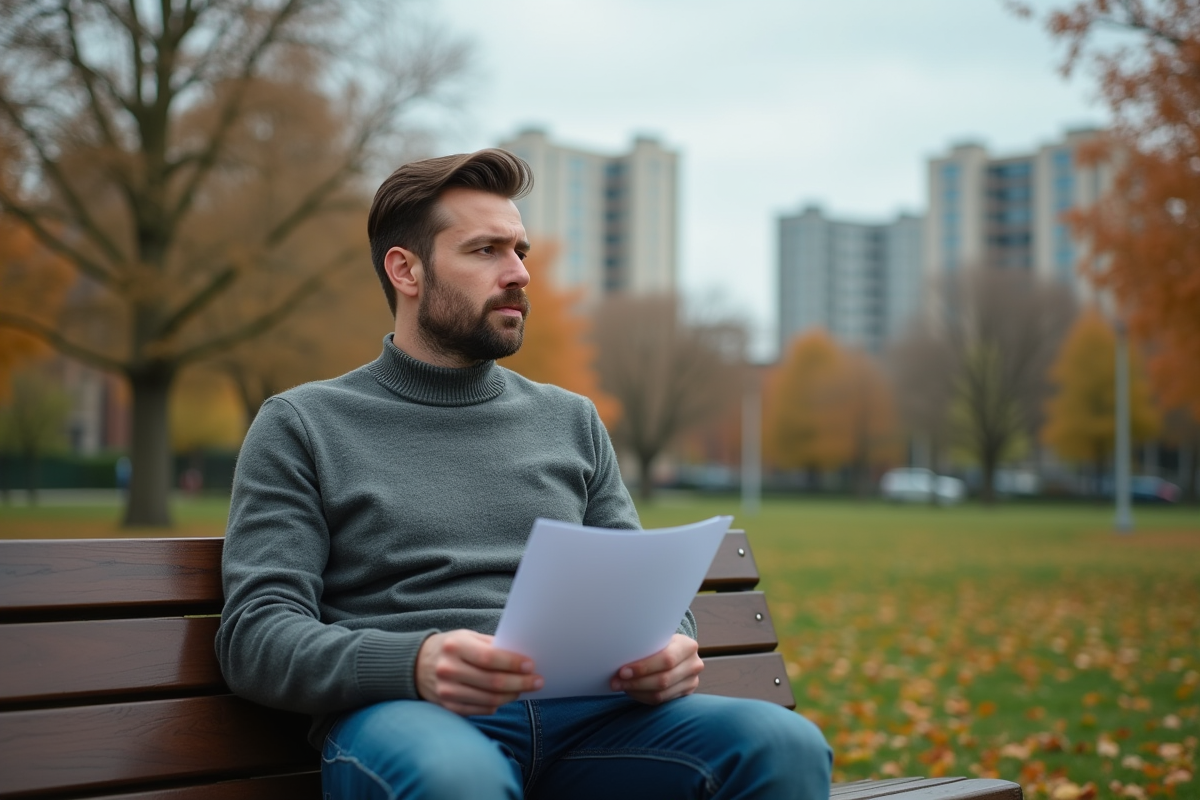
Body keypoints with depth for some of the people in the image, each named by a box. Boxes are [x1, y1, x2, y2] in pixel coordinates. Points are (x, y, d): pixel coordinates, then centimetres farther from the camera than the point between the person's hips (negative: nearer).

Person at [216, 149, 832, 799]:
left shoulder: (571, 421, 23)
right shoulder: (302, 426, 11)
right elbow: (256, 636, 0)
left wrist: (669, 646, -4)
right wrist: (414, 663, -21)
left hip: (578, 709, 5)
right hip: (405, 714, -4)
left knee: (786, 745, -25)